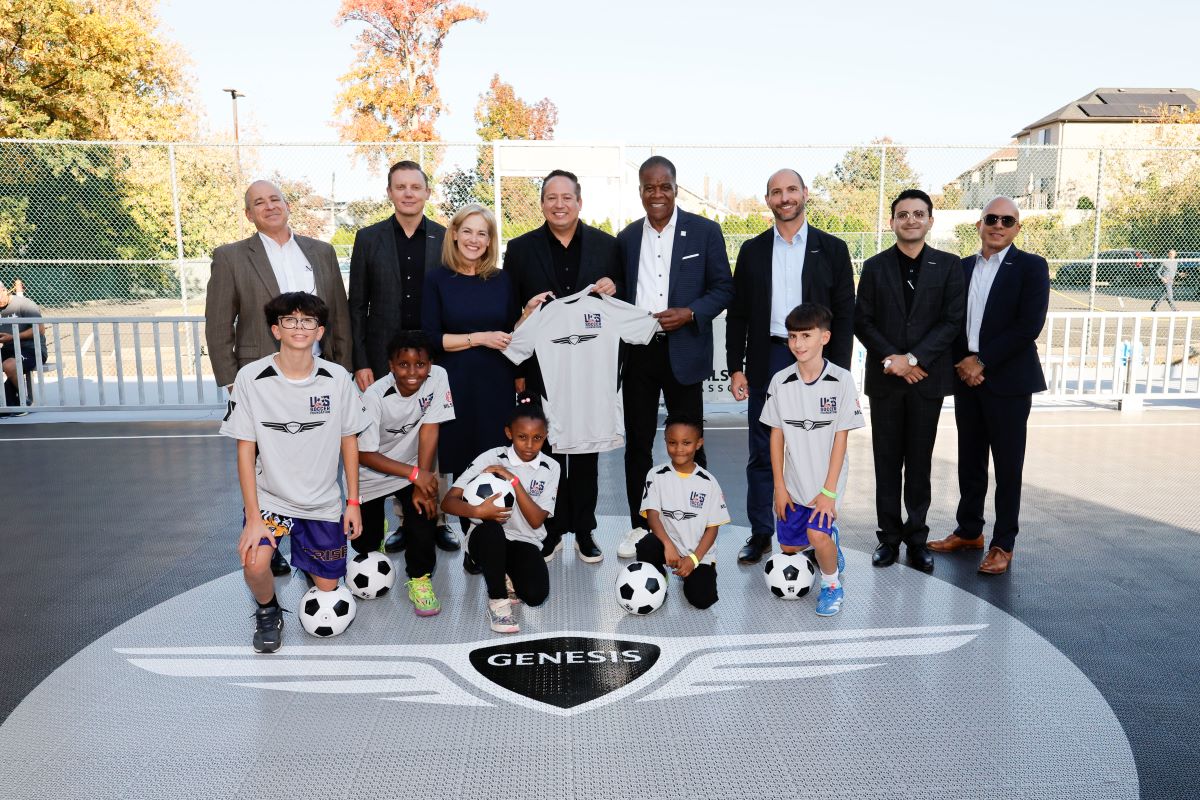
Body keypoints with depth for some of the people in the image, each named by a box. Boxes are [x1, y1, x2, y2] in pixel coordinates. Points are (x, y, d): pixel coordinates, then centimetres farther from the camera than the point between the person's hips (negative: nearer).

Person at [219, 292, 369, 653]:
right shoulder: (251, 378, -14)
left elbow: (349, 441, 1)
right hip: (270, 496, -1)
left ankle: (306, 559, 44)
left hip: (324, 502, 2)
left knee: (325, 590, 8)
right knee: (255, 566, -26)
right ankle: (267, 609, 10)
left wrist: (353, 502, 1)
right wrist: (253, 518, -14)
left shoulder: (337, 378, -10)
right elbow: (245, 449, -10)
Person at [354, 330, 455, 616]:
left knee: (424, 511, -21)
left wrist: (422, 483, -19)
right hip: (373, 472, -1)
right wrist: (414, 474, -28)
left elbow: (429, 430, -18)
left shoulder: (437, 377, -21)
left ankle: (419, 579, 2)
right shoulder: (375, 396, -26)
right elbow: (365, 455, -22)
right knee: (365, 541, 6)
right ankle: (381, 524, 43)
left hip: (415, 468, 1)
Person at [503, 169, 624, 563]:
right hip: (541, 368, 0)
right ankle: (552, 530, 20)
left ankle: (584, 531, 22)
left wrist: (613, 291, -14)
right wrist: (516, 370, -7)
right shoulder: (521, 249, 3)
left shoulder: (606, 245, 5)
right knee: (547, 451, 7)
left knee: (586, 452, 10)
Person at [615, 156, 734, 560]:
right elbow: (620, 294, 13)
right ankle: (639, 525, 21)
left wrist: (690, 313, -16)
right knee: (637, 443, 9)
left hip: (683, 351, -3)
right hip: (637, 352, 3)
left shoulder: (705, 231, 1)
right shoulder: (626, 237, 10)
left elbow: (723, 288, -1)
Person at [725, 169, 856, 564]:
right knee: (761, 454, 7)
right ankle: (761, 533, 18)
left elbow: (844, 314, 1)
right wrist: (735, 367, 0)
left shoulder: (832, 249, 3)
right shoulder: (752, 250, 7)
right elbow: (737, 313, 7)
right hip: (765, 362, 1)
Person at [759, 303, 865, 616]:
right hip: (793, 482, 4)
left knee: (817, 535, -23)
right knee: (789, 546, 10)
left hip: (827, 479, -4)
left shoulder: (841, 381, -13)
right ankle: (830, 543, 43)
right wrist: (779, 486, -1)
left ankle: (832, 584, 7)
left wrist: (828, 491, -14)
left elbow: (841, 437, -11)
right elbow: (776, 435, 0)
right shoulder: (780, 381, -5)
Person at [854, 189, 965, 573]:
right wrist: (890, 359, -11)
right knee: (887, 462, 6)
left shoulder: (948, 265, 3)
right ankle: (889, 535, 15)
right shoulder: (875, 266, 6)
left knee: (920, 462, 7)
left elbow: (953, 320, -4)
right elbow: (862, 320, 1)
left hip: (927, 377, 0)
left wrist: (913, 358, -13)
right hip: (885, 378, 1)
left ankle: (917, 536, 18)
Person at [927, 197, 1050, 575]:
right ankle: (969, 531, 26)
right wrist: (965, 361, -6)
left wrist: (982, 361, -14)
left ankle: (1003, 544, 15)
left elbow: (1030, 325, -12)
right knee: (970, 462, 12)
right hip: (967, 378, 4)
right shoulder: (962, 267, 11)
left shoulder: (1031, 267, -3)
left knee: (1007, 467, 4)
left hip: (1008, 381, -4)